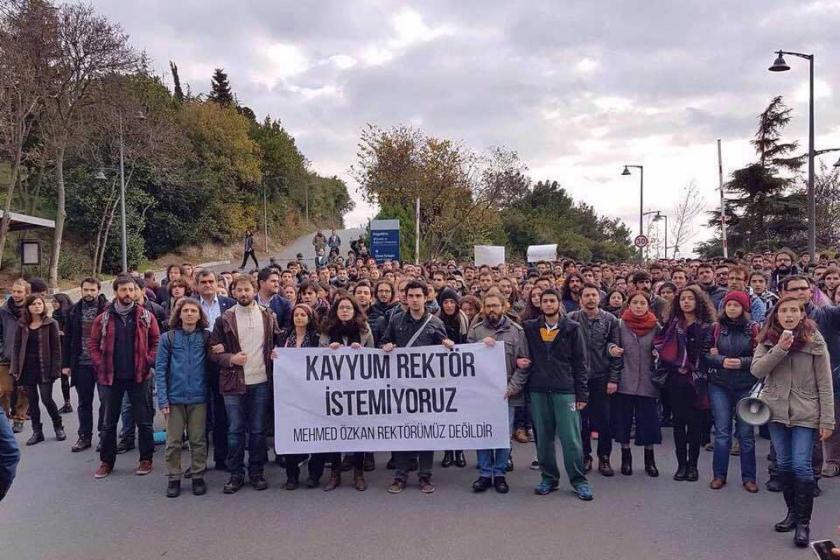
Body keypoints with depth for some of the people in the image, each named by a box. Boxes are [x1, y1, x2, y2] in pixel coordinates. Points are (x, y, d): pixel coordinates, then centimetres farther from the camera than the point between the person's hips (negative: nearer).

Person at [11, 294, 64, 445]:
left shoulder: (51, 323, -4)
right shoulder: (22, 325, 6)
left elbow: (56, 347, -7)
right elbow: (17, 347, 6)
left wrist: (55, 369, -13)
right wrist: (15, 369, -1)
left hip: (44, 367, -4)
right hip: (27, 368, 4)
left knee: (47, 399, -3)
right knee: (32, 401, 8)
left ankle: (58, 427, 17)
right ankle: (37, 432, 18)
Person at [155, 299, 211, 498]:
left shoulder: (206, 337, 3)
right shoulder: (168, 338, 0)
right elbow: (160, 369, -2)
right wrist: (162, 399, -7)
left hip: (198, 397, 1)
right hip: (175, 397, 0)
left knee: (198, 440, 7)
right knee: (173, 441, 6)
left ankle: (198, 476, 20)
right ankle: (174, 478, 18)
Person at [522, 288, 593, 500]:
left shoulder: (572, 329, 1)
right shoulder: (530, 328, 7)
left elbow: (580, 363, 0)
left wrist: (582, 393, -3)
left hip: (565, 390, -2)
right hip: (538, 391, 3)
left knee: (571, 438, -3)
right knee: (543, 438, 8)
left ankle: (578, 480, 9)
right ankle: (549, 478, 20)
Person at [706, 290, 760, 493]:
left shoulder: (754, 328, -1)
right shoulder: (716, 328, 4)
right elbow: (706, 354, 4)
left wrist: (742, 362, -16)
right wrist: (722, 361, -13)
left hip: (746, 386, -1)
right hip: (720, 385, 1)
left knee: (746, 433, 5)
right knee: (721, 432, 5)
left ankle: (748, 477, 16)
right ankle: (719, 474, 15)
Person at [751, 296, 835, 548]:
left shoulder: (814, 342, -6)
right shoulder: (768, 340, 1)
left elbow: (824, 384, -6)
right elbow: (757, 370, -10)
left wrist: (827, 420, -9)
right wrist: (779, 349, -22)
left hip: (805, 413, -3)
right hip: (777, 411, 3)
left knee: (801, 465, -7)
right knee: (784, 464, 11)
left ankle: (804, 521, 5)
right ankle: (792, 511, 27)